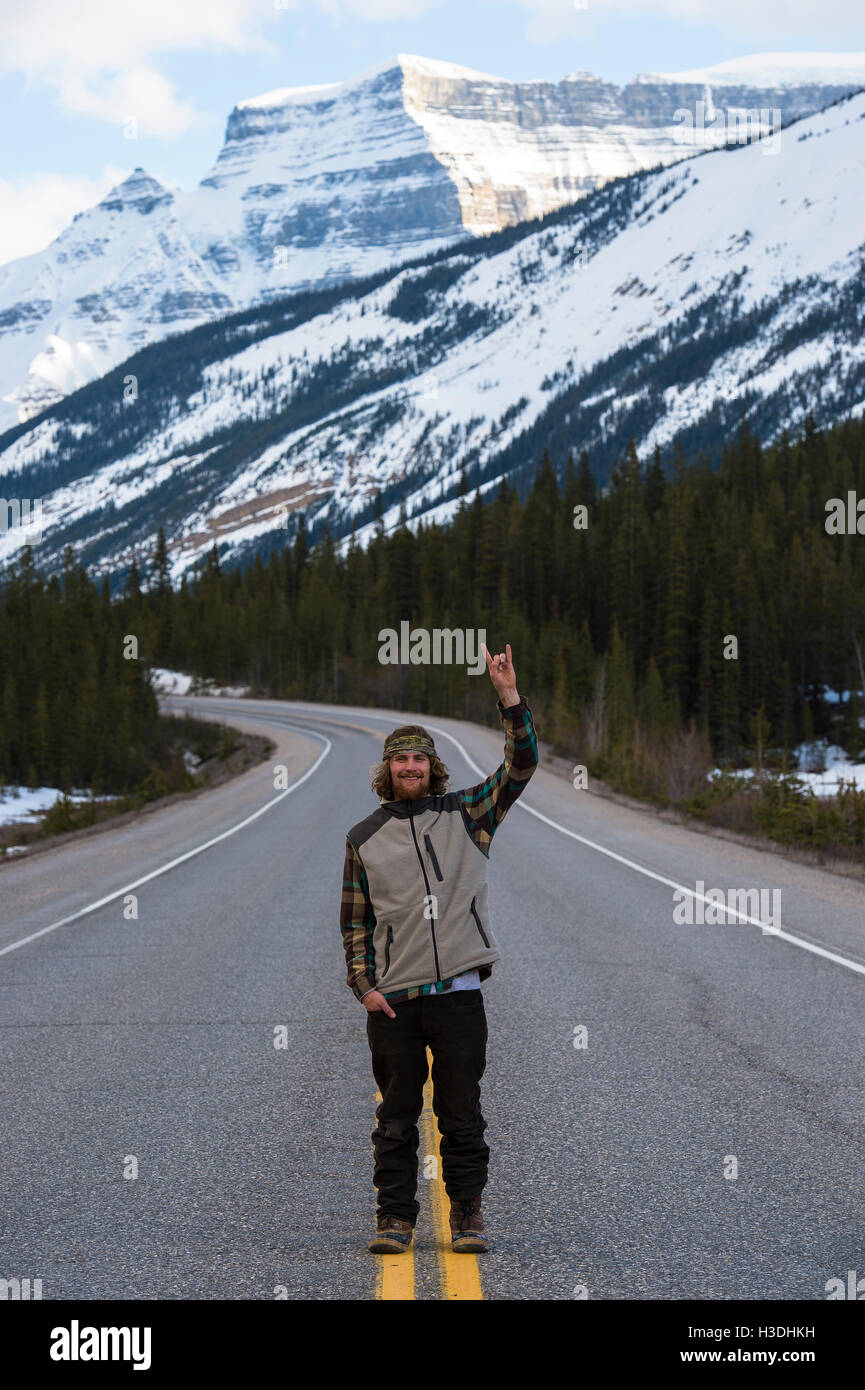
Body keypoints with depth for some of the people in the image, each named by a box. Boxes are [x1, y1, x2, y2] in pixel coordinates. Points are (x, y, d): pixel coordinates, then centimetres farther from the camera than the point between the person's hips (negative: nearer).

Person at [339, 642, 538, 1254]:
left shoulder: (467, 815, 7)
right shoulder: (365, 839, 9)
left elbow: (521, 767, -3)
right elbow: (355, 921, 12)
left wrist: (510, 698, -14)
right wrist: (364, 985, 0)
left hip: (459, 994, -1)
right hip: (393, 1000, 1)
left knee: (462, 1116, 3)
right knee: (396, 1118, 4)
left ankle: (467, 1217, 12)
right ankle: (395, 1220, 12)